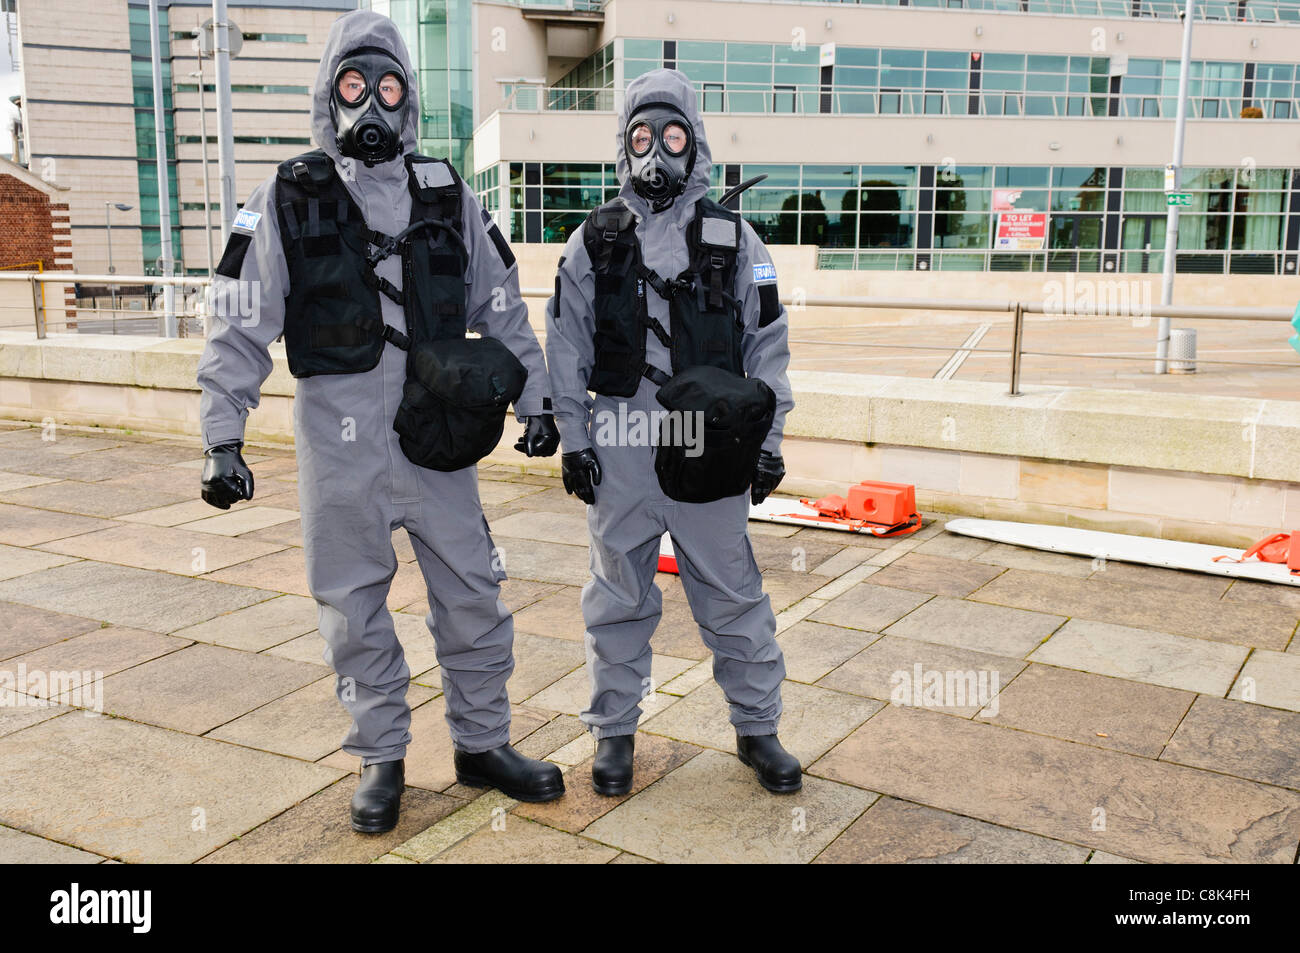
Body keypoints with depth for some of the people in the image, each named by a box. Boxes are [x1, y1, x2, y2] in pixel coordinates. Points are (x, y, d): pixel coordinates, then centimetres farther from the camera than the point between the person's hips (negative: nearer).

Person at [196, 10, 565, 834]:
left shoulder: (448, 197, 6)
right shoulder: (286, 203, 0)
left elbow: (503, 311, 12)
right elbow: (240, 331, 0)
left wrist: (537, 403, 11)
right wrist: (223, 439, -5)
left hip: (436, 441, 2)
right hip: (340, 449, -1)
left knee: (474, 595, 8)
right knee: (355, 611, 9)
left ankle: (483, 744, 28)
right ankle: (382, 759, 28)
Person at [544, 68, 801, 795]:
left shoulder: (733, 238, 5)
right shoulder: (595, 241, 6)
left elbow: (767, 342, 6)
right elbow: (567, 345, 7)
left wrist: (769, 439, 2)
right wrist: (572, 439, 2)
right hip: (620, 446, 1)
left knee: (733, 593, 7)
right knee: (620, 597, 11)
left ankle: (758, 727, 24)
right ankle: (615, 729, 26)